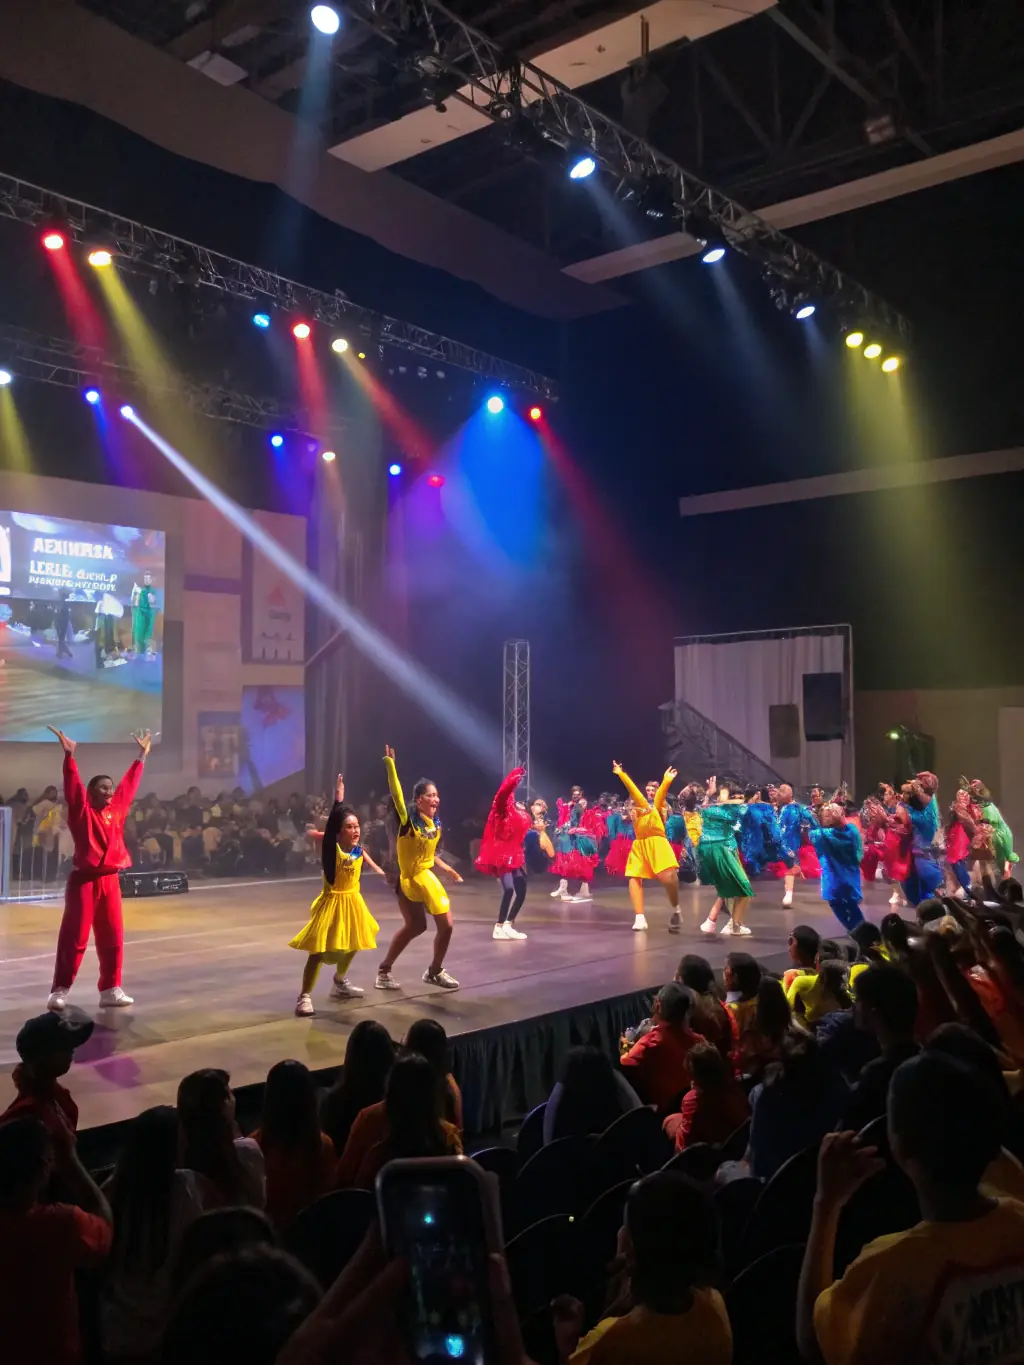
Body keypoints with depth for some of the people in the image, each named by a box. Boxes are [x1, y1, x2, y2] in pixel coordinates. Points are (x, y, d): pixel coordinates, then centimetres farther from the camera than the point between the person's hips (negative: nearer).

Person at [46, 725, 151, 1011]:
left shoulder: (116, 810, 10)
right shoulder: (82, 812, -4)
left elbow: (129, 784, 19)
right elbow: (72, 785, -16)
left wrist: (141, 756, 25)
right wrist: (69, 755, -27)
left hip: (110, 881, 6)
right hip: (84, 881, -5)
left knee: (112, 938, 7)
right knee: (74, 938, -4)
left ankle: (110, 989, 16)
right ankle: (59, 991, 3)